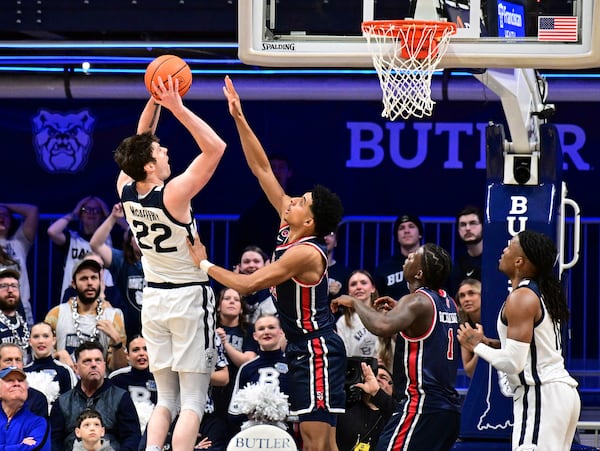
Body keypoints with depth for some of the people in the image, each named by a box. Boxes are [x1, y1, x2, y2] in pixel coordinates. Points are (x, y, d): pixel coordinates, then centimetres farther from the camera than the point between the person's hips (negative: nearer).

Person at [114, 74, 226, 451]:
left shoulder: (126, 190, -2)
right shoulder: (174, 194, -19)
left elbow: (140, 143, 16)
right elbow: (216, 147, -18)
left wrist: (154, 102, 7)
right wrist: (177, 108, -19)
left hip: (154, 297, 6)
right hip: (189, 297, -6)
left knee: (166, 399, 11)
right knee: (193, 402, -4)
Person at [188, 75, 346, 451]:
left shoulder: (305, 253, -20)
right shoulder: (289, 228, 5)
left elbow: (248, 284, -21)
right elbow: (262, 169, 6)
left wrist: (204, 264, -10)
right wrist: (239, 118, 2)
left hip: (317, 351, -10)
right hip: (301, 349, 10)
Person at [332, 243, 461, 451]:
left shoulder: (417, 301, -13)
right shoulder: (448, 303, 14)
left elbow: (382, 326, -32)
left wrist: (354, 302, -14)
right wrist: (398, 309, 27)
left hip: (422, 406, -9)